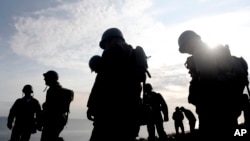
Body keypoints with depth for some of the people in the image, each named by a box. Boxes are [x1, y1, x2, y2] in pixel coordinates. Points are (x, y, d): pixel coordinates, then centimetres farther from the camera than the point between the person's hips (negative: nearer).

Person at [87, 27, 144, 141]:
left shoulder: (113, 49, -1)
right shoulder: (133, 53, 25)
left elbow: (103, 78, -10)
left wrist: (91, 105, -7)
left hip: (112, 107, -9)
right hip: (131, 108, 9)